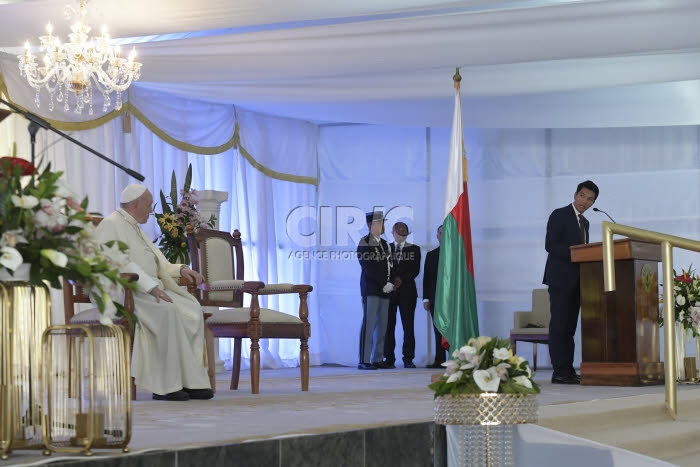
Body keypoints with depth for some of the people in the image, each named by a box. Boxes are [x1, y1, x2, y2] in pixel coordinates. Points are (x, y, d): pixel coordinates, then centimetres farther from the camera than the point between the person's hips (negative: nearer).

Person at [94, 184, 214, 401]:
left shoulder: (134, 227, 24)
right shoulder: (111, 225, -8)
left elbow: (155, 263, 29)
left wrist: (180, 269, 11)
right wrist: (151, 287, -27)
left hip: (147, 288, 10)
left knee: (192, 309, -12)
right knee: (166, 311, -33)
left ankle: (191, 380, -18)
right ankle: (164, 385, -29)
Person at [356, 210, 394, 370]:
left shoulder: (384, 244, 19)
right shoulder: (364, 243, -3)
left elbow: (389, 265, 17)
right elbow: (368, 268, -10)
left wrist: (389, 284, 0)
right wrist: (384, 284, -12)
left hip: (384, 291, 7)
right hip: (370, 289, -7)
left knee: (382, 326, 4)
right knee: (369, 324, -9)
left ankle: (377, 359, 7)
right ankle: (364, 361, -10)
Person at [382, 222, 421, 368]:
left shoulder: (414, 249, 12)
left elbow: (416, 269, 2)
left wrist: (402, 279, -12)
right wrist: (392, 280, -10)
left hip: (407, 291, 0)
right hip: (389, 290, 0)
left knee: (408, 326, -3)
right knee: (388, 326, -3)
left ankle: (408, 359, -1)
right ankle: (389, 359, -1)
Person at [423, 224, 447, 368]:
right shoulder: (431, 255, 17)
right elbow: (426, 278, 14)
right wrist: (426, 298, 5)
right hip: (435, 299, 4)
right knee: (438, 330, 2)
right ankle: (440, 360, 2)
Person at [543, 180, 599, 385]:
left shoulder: (584, 222, 21)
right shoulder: (559, 215, -4)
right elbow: (550, 245, -14)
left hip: (576, 281, 8)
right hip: (560, 278, -8)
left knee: (570, 327, 6)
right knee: (559, 325, -9)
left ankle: (568, 370, 6)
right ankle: (559, 371, -12)